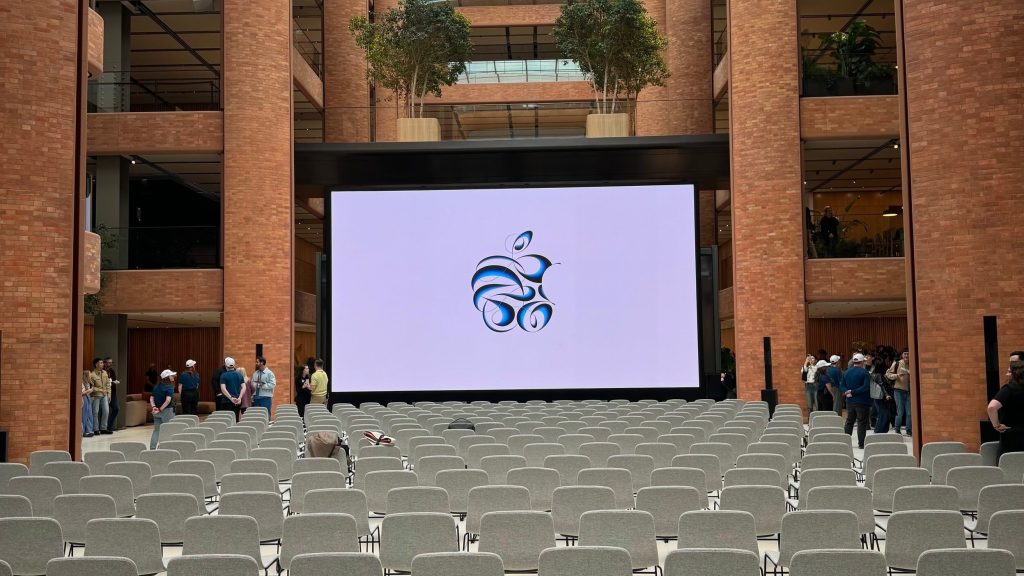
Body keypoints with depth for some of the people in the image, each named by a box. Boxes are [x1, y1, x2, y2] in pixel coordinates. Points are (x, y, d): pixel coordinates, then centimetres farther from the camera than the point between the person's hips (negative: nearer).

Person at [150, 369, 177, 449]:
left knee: (156, 430, 14)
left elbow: (151, 397, 6)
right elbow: (168, 400, -26)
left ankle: (152, 448, 12)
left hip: (157, 412, 6)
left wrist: (153, 406, -5)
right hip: (167, 411, -6)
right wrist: (161, 409, -20)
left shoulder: (156, 386, 8)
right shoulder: (169, 387, -14)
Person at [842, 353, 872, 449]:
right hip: (862, 401, -5)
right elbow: (866, 387, -21)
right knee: (862, 422, 0)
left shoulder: (846, 372, 7)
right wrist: (853, 392, -18)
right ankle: (861, 443, 1)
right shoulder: (865, 373, -12)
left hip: (850, 401, 5)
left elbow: (842, 386, 5)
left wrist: (847, 392, -10)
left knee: (849, 422, 14)